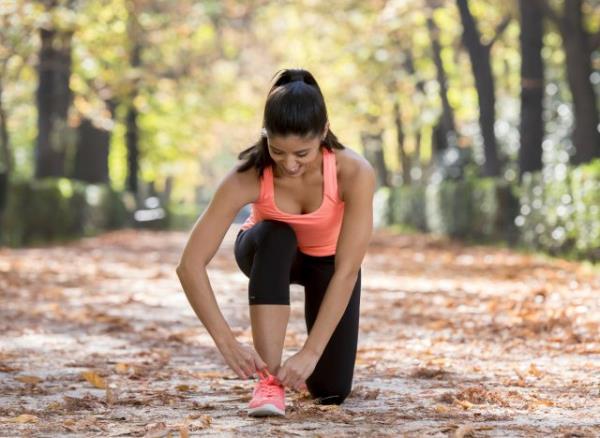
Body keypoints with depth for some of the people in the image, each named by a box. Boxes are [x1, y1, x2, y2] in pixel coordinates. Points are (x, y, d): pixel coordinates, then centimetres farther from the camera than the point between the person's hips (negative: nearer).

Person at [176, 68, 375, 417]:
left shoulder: (354, 173, -37)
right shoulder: (247, 177, -36)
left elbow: (346, 271, -39)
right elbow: (191, 264, -36)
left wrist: (310, 352, -44)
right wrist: (227, 341, -44)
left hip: (327, 259, 0)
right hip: (268, 252, 0)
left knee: (331, 389, -11)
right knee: (275, 237, -39)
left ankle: (289, 368, 25)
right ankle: (269, 377, -32)